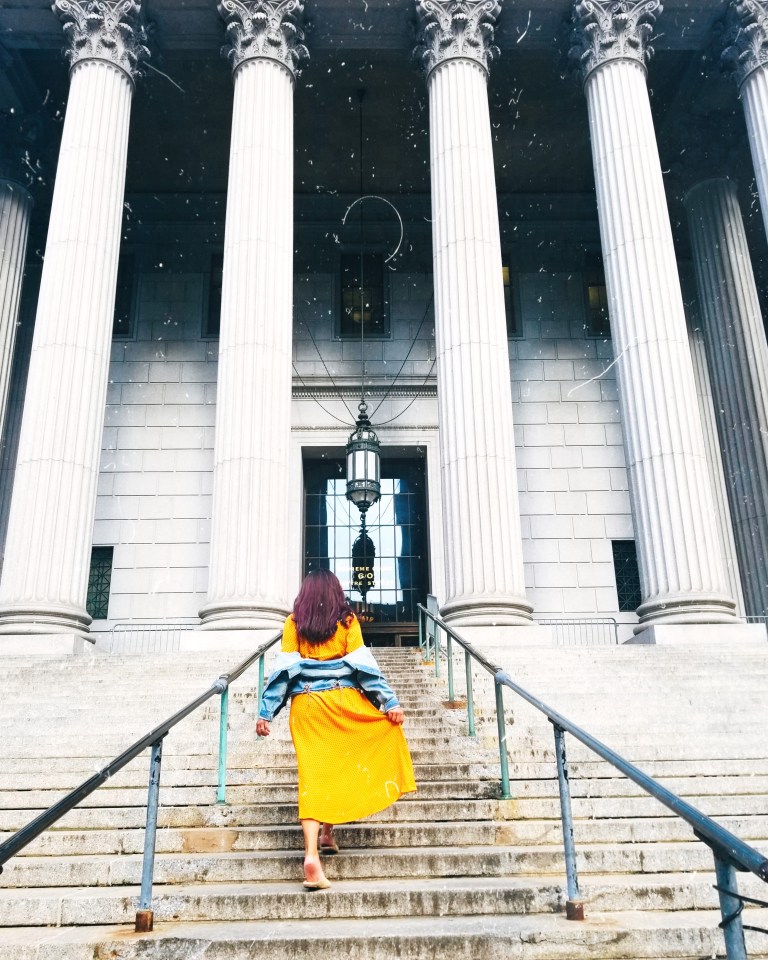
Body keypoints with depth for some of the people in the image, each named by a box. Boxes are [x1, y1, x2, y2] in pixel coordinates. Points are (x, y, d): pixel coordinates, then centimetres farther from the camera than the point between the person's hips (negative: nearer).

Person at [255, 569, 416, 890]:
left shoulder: (294, 623, 5)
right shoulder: (347, 621, 3)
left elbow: (283, 669, -1)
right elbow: (364, 665, -3)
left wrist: (266, 712, 1)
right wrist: (389, 702, -2)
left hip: (306, 705, 1)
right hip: (344, 701, -1)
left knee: (313, 775, 1)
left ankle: (311, 854, -13)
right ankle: (327, 830, 20)